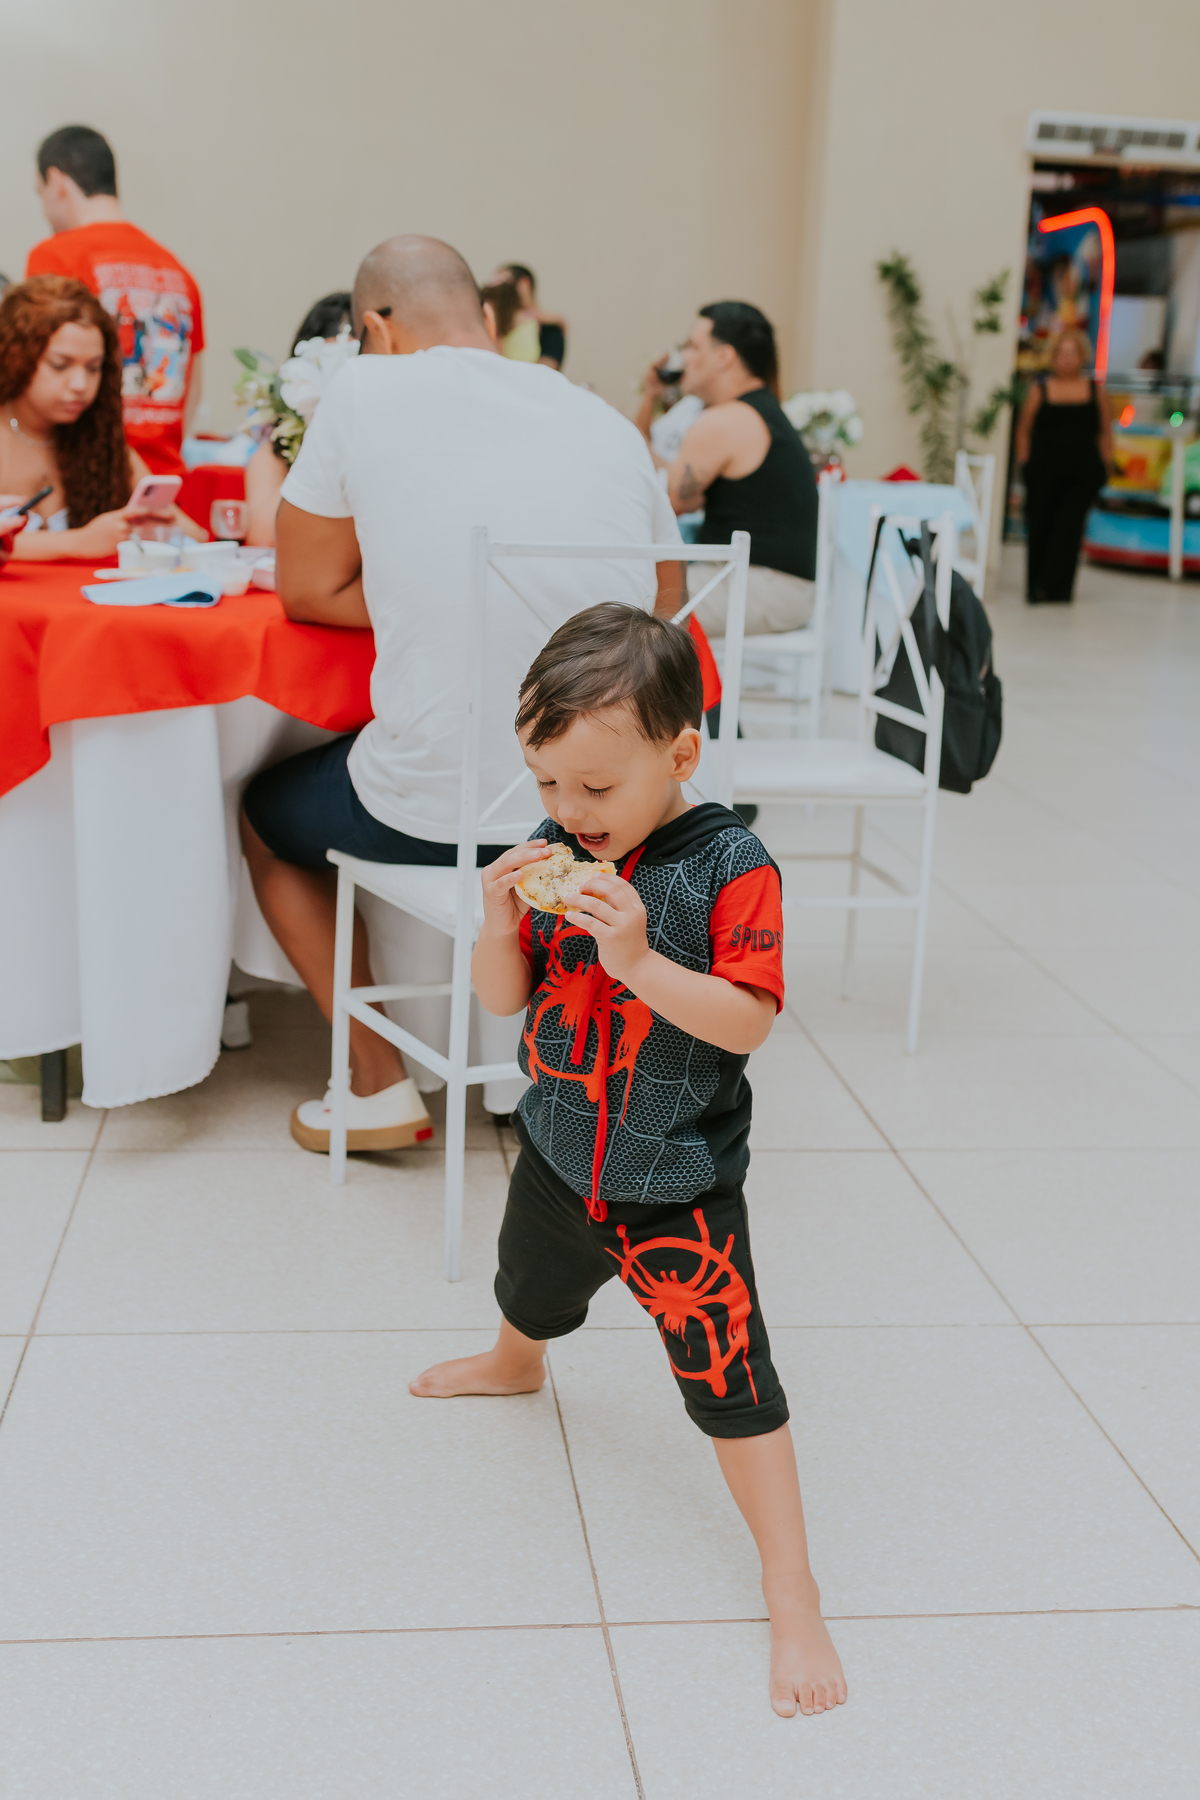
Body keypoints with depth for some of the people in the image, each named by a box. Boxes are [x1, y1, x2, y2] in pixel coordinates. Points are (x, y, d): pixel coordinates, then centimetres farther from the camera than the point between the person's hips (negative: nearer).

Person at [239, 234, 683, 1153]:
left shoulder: (367, 390, -3)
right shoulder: (609, 420, 9)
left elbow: (308, 591, 4)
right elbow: (665, 613, 18)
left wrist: (432, 598, 8)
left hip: (438, 812, -5)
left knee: (262, 813, 27)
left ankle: (380, 1084, 22)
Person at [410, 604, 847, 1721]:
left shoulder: (728, 869, -22)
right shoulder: (555, 851, -7)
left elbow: (748, 1021, -26)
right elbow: (503, 999, -2)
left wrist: (638, 960, -38)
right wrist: (500, 922, -23)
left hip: (678, 1186, -6)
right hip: (560, 1151, 6)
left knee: (732, 1383, -6)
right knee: (530, 1289, 34)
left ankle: (792, 1597, 7)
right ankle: (514, 1366, 70)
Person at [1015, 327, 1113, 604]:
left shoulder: (1096, 391, 8)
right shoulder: (1041, 390, 5)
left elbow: (1106, 432, 12)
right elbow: (1024, 430, 9)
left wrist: (1105, 467, 5)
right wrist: (1025, 464, 2)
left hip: (1083, 473, 0)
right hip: (1044, 471, 0)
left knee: (1069, 525, -11)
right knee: (1041, 527, 4)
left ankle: (1055, 587, -10)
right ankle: (1036, 588, 18)